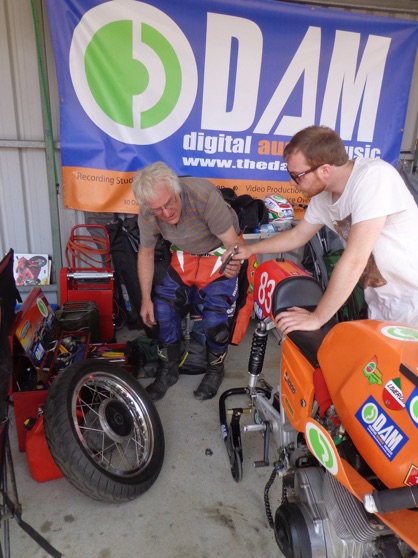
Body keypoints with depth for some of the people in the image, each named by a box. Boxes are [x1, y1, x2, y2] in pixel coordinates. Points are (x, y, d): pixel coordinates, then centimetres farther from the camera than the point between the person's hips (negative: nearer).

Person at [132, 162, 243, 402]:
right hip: (185, 255, 4)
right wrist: (146, 299, -1)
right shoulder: (147, 214, -19)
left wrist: (232, 264, -43)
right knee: (163, 308, -5)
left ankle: (216, 369, 17)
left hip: (219, 253, -4)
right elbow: (146, 253, -2)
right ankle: (168, 370, 19)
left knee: (215, 318, -14)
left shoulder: (204, 195, -35)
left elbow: (232, 242, -26)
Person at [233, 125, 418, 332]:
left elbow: (354, 261, -29)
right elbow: (296, 236, 16)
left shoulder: (373, 176, -27)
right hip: (381, 302, 7)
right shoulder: (322, 195, -3)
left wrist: (317, 318, -21)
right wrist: (251, 249, 20)